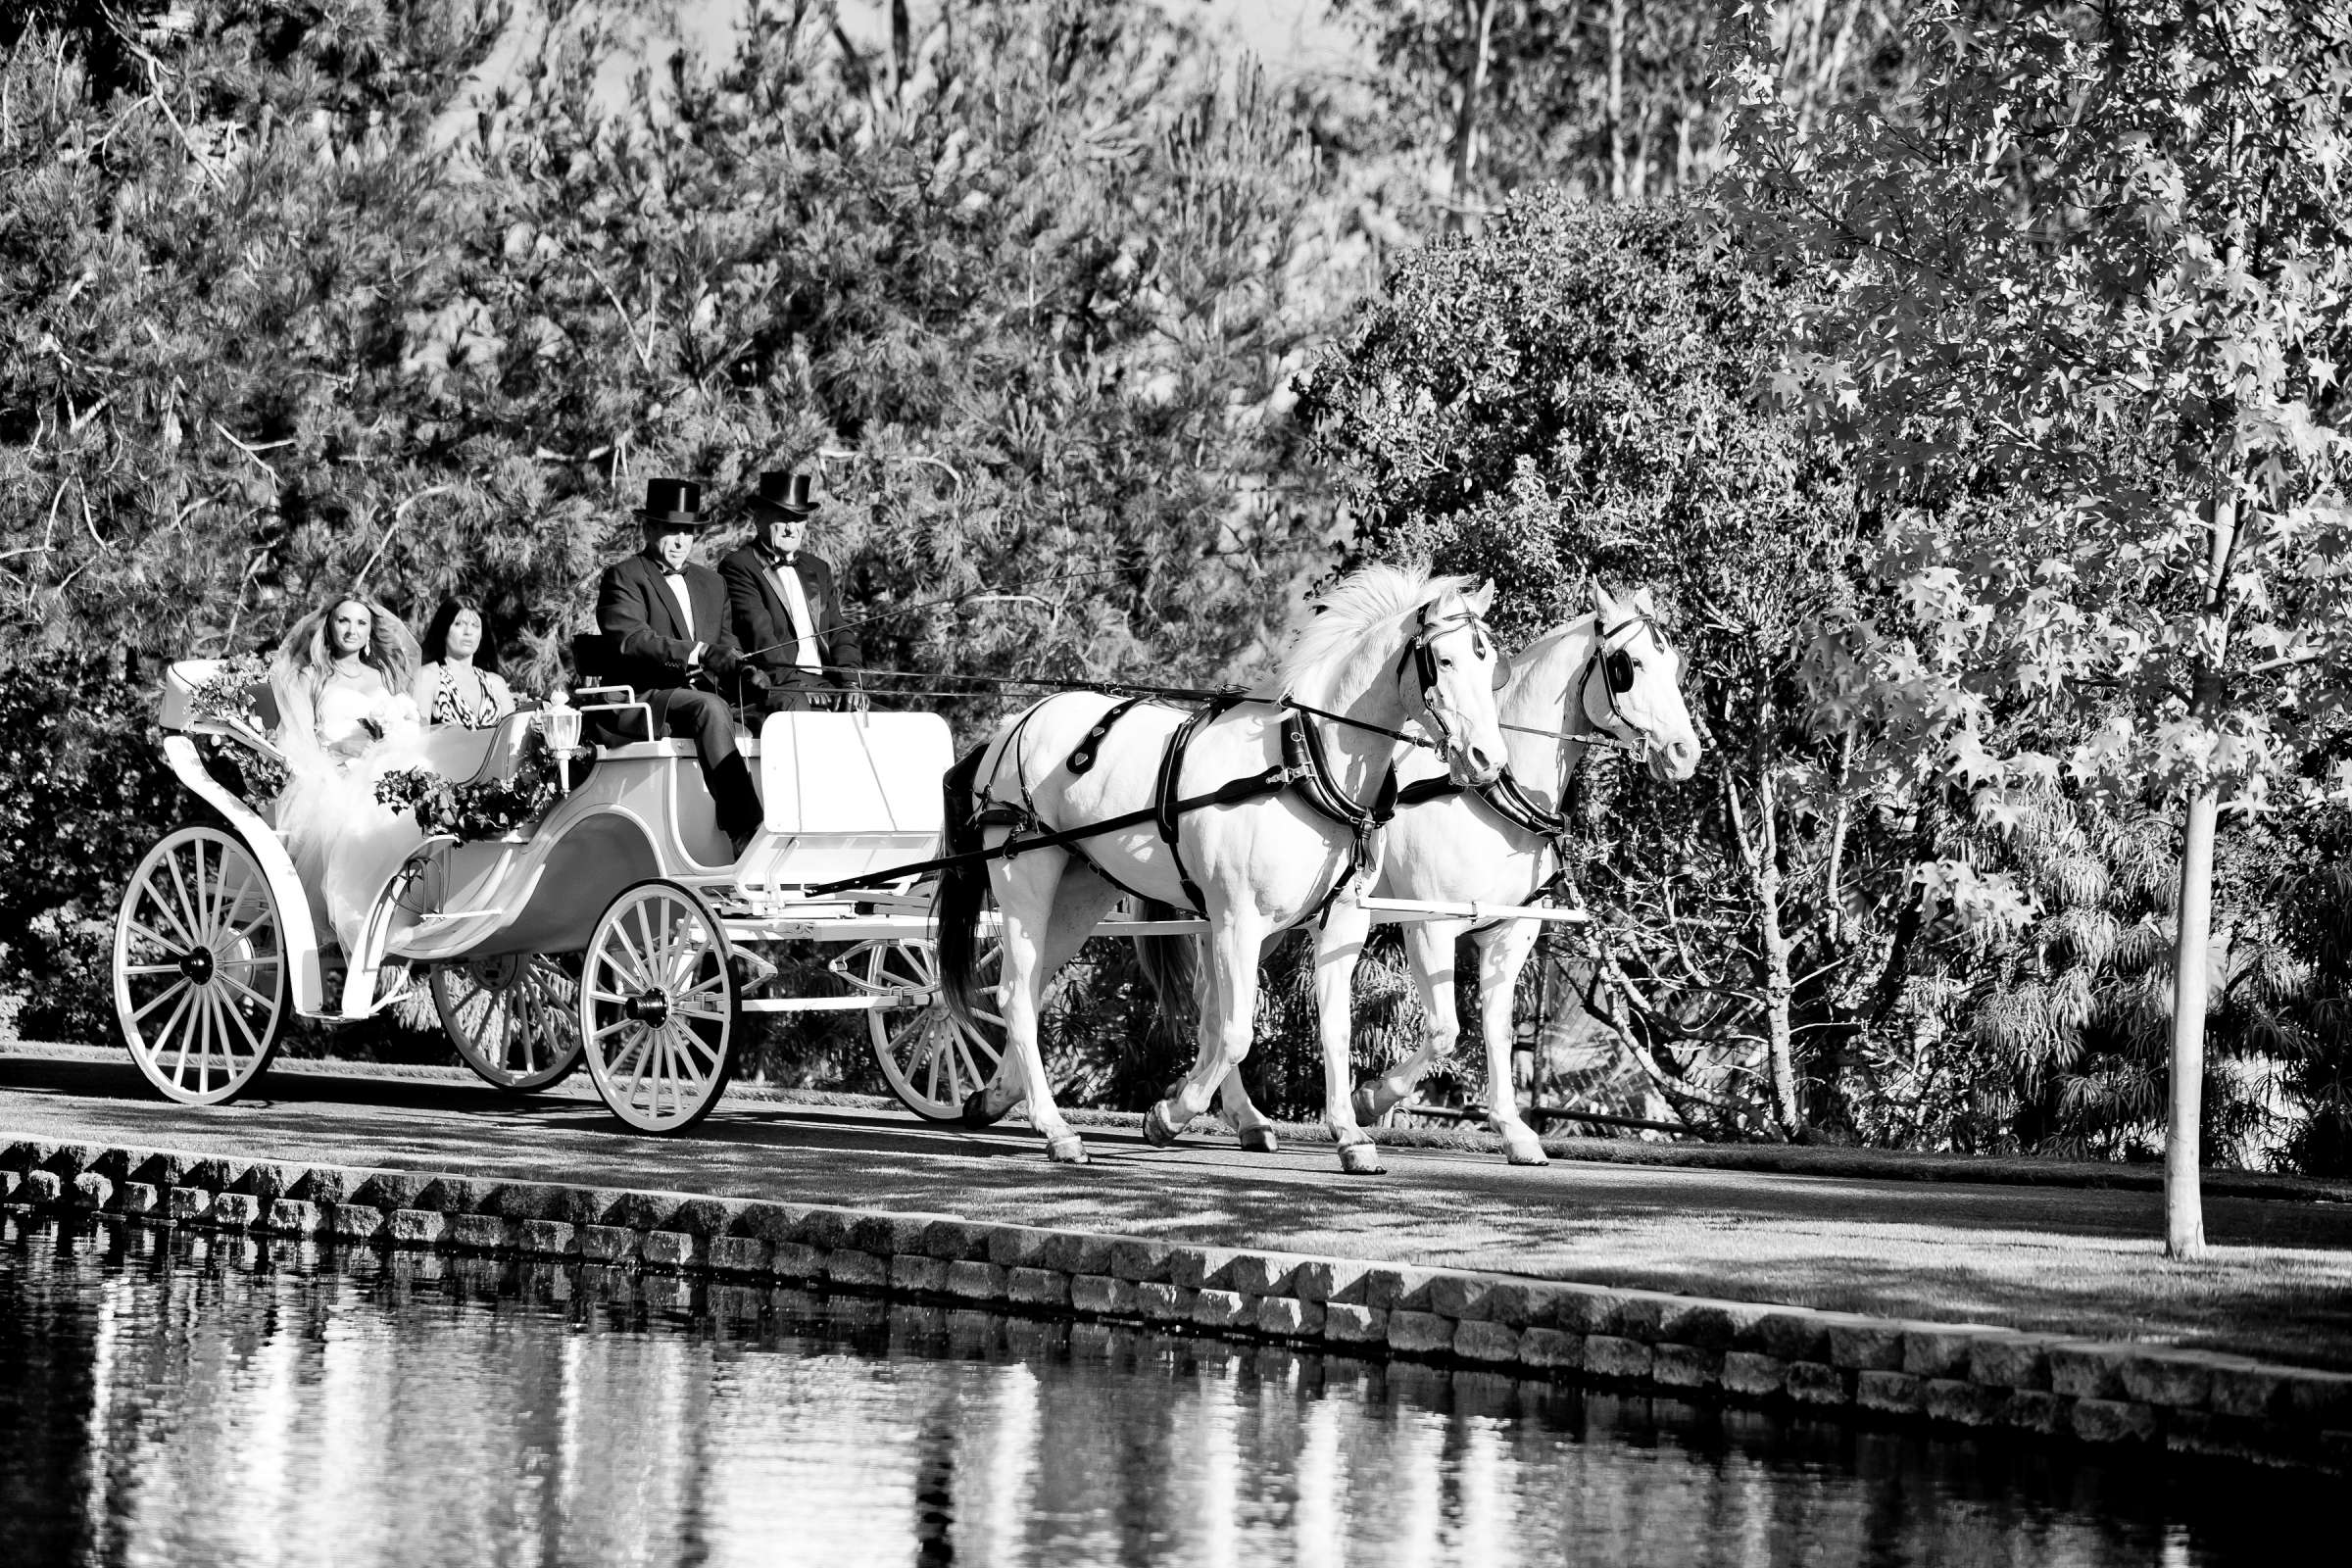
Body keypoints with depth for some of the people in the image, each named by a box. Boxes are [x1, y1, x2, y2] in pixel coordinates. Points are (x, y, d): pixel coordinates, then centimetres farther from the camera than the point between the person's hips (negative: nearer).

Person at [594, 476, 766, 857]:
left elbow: (725, 642, 20)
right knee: (710, 709, -34)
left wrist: (739, 667, -6)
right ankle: (747, 834, -44)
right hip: (644, 699, -7)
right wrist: (698, 654, -27)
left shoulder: (711, 583, 24)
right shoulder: (623, 577, 2)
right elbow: (630, 639, -15)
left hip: (699, 696, 7)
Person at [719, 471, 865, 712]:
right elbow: (760, 639, -9)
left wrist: (850, 682, -1)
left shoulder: (818, 569, 25)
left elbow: (838, 632, 18)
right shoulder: (738, 567, 2)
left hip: (826, 684, 6)